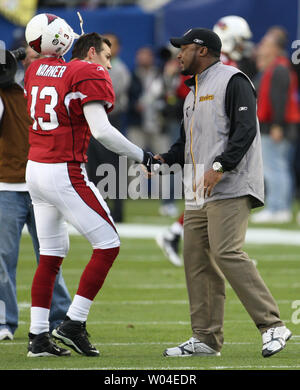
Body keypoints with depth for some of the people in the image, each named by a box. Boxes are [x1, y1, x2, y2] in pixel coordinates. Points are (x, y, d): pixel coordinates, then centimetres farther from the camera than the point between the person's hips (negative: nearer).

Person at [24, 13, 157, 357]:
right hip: (64, 174, -8)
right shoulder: (90, 76, -8)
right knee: (108, 245, 0)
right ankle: (73, 324, -4)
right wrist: (143, 157, -9)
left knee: (51, 254, 14)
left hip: (34, 170, 8)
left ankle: (38, 335, 11)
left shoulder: (37, 71, 13)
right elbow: (101, 131, -18)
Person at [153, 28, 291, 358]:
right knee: (196, 259, 4)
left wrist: (220, 166, -25)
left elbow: (245, 130, -15)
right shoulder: (193, 92, 25)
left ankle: (272, 326, -19)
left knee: (226, 253, -21)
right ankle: (205, 339, 8)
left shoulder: (232, 81, -4)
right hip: (197, 194, 10)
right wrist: (165, 160, 11)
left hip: (230, 188, -10)